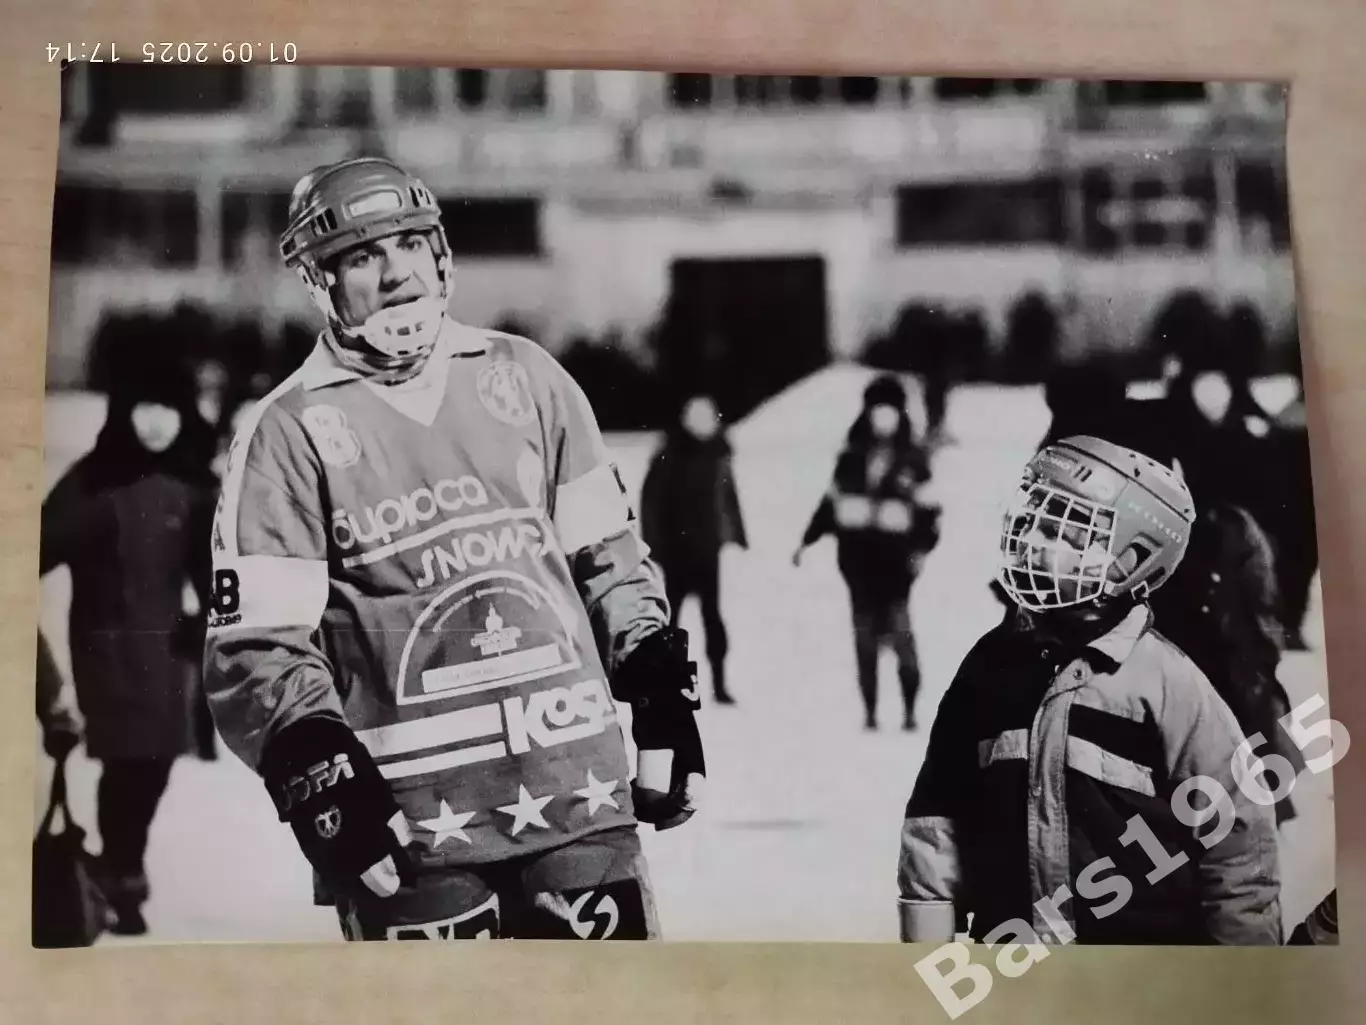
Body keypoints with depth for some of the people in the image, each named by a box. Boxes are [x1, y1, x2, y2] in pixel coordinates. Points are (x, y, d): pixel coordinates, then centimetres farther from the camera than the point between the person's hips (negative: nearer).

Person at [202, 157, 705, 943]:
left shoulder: (524, 378, 9)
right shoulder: (290, 433, -2)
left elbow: (606, 552, 17)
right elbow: (255, 642, -3)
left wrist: (656, 675, 8)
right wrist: (310, 756, -17)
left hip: (577, 789, 3)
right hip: (406, 823, -3)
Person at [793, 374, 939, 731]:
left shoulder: (913, 459, 4)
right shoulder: (852, 457, 11)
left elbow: (928, 508, 3)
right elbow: (831, 501, 17)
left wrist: (922, 548, -9)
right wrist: (807, 540, 16)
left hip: (895, 557, -3)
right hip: (857, 556, 3)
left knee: (900, 632, -13)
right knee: (864, 636, 5)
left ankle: (909, 710, -4)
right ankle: (870, 710, 12)